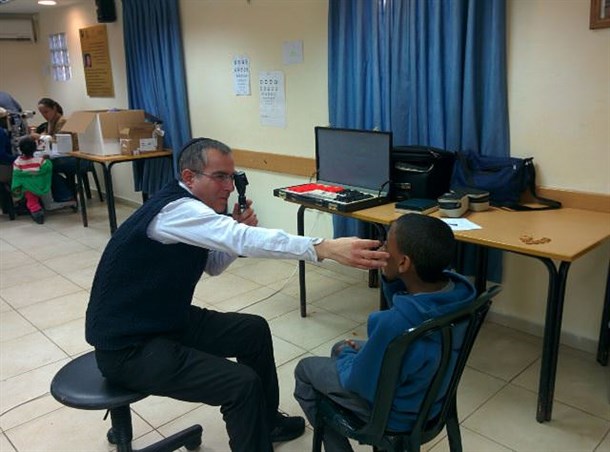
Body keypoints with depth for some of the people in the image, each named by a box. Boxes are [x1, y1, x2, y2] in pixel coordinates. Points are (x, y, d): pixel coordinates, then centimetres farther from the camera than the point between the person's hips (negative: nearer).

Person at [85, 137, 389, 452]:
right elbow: (245, 240, -41)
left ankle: (265, 421, 31)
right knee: (242, 383, -20)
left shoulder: (190, 208, 3)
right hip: (127, 346, -10)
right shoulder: (175, 209, -26)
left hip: (167, 320, 10)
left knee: (254, 330, 12)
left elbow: (213, 266, 13)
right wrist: (326, 248, -46)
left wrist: (236, 231, -6)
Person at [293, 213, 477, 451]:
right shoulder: (457, 289, -20)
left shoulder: (395, 324, -41)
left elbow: (360, 382, -23)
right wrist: (390, 278, -15)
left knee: (305, 369, 14)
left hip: (397, 411, -6)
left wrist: (347, 354, -2)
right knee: (341, 348, 27)